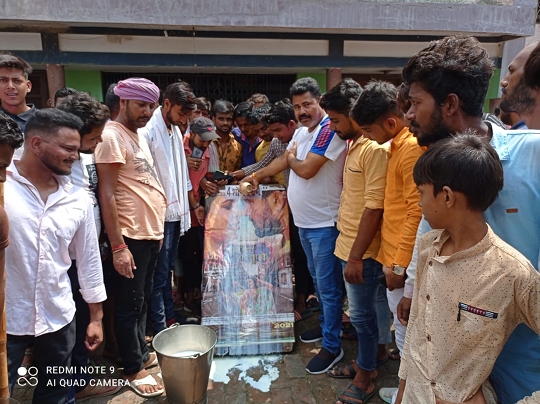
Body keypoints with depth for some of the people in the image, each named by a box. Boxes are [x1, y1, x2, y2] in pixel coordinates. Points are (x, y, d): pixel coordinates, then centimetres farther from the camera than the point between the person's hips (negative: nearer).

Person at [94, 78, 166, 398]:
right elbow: (107, 194, -18)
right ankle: (134, 368, 22)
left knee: (143, 299, 19)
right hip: (130, 237, -9)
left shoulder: (138, 135, 14)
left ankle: (142, 352, 36)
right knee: (130, 303, 6)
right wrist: (117, 246, -20)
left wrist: (157, 229, 17)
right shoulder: (112, 135, -14)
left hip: (151, 233, 9)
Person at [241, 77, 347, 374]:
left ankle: (331, 346, 15)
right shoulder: (301, 132, 11)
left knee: (328, 286, 1)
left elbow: (306, 169, -23)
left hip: (324, 223, -9)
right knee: (318, 280, 22)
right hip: (304, 221, 9)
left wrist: (292, 159, -3)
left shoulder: (329, 129, -18)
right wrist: (256, 176, 25)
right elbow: (284, 161, 22)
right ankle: (326, 325, 41)